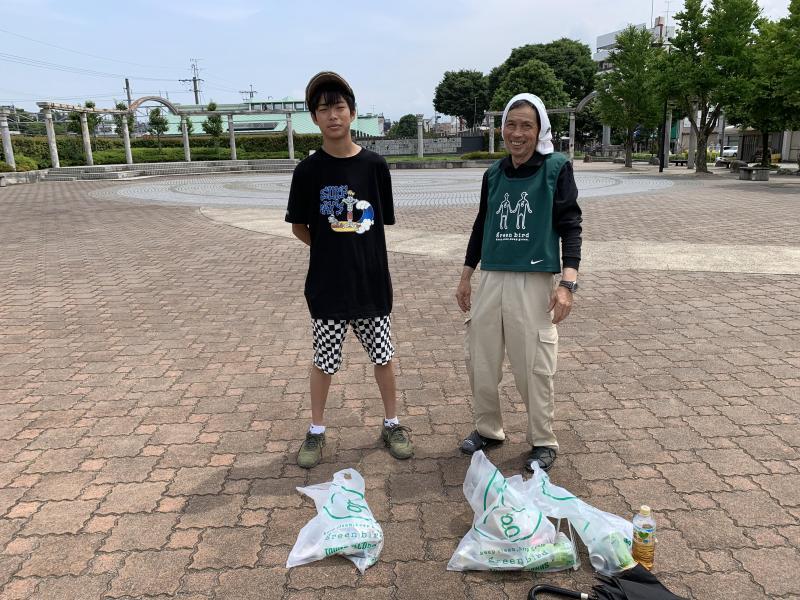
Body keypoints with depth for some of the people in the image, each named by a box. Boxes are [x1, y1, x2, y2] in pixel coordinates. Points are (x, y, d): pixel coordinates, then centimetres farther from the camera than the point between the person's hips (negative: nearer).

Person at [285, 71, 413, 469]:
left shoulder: (374, 165, -3)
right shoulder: (309, 171, -5)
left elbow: (381, 222, 6)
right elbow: (299, 227, 4)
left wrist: (358, 252, 3)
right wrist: (331, 248, 1)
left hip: (372, 282, 1)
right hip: (327, 284, -1)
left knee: (383, 355, 12)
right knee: (324, 361, 11)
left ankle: (392, 425, 31)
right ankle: (316, 431, 29)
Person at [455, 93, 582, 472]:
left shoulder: (556, 168, -2)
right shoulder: (494, 173, 10)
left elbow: (570, 226, -4)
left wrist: (568, 282, -14)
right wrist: (466, 277, 17)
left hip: (534, 283, -4)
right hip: (491, 280, 5)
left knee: (534, 368, 1)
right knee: (479, 362, 9)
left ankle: (543, 443, 21)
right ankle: (488, 429, 29)